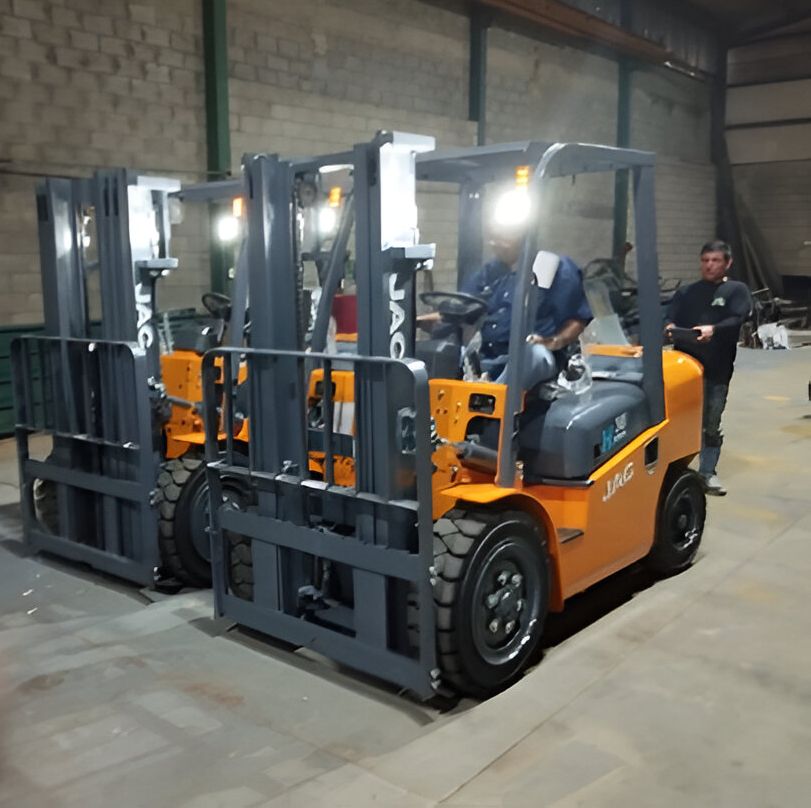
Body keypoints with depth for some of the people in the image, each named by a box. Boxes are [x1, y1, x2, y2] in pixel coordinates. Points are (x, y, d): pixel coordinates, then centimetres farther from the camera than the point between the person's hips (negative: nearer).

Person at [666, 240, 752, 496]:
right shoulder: (685, 292, 17)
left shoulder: (736, 290, 7)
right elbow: (671, 317, 6)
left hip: (717, 369, -2)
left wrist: (714, 329, -29)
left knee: (711, 424, 5)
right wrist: (670, 327, -20)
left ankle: (707, 473, 15)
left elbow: (738, 320, -9)